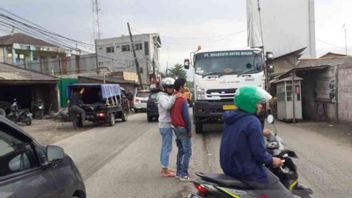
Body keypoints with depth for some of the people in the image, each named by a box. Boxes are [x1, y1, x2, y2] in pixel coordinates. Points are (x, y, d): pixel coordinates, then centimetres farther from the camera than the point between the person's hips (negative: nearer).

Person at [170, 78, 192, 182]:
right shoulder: (182, 99, -17)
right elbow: (186, 116, -18)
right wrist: (189, 130, -12)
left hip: (176, 128, 8)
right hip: (183, 128, -8)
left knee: (181, 151, 16)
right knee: (187, 152, -2)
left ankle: (178, 172, 21)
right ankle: (184, 175, -2)